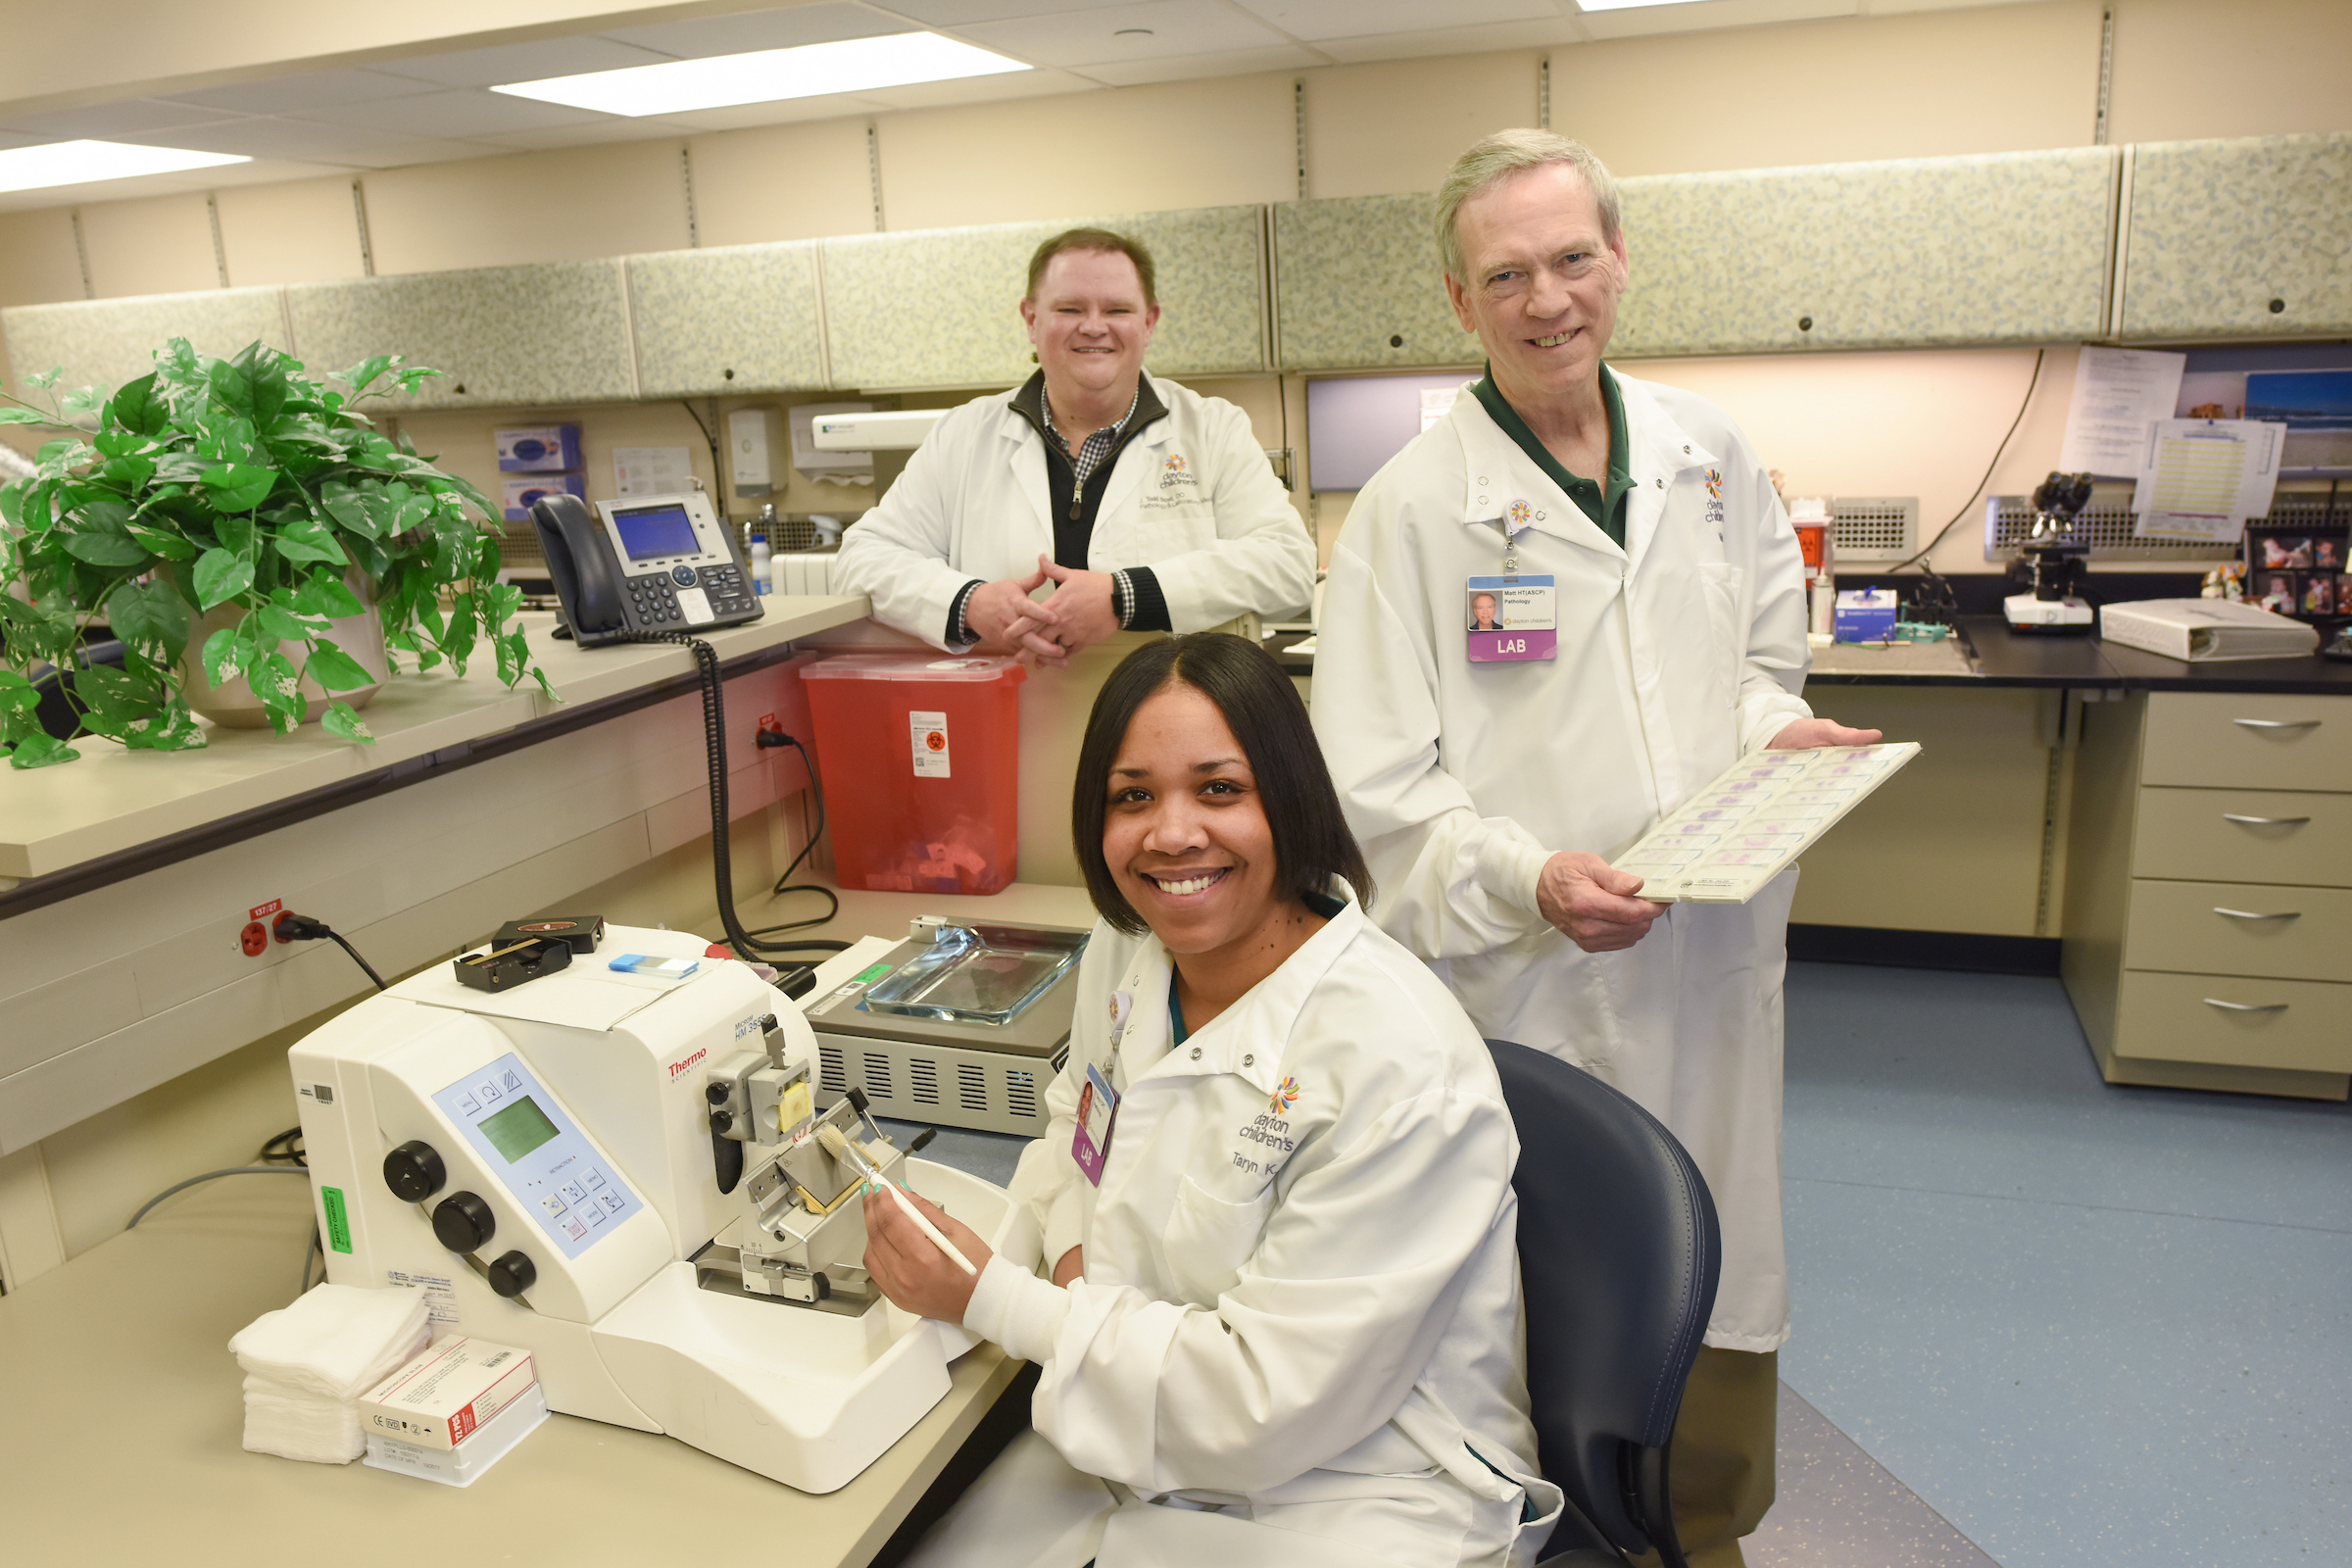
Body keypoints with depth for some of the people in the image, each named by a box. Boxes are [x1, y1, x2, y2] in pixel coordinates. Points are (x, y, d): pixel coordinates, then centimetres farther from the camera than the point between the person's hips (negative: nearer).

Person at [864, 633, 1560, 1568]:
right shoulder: (1126, 952, -5)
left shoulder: (1400, 1066, -27)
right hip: (1142, 1445, 6)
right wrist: (1072, 1243, -6)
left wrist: (992, 1299, -19)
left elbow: (1271, 1401, -23)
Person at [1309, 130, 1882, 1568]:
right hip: (1533, 974, -4)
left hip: (1717, 952, 5)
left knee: (1721, 1285, 18)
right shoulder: (1414, 505, -8)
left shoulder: (1711, 453, 7)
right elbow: (1376, 784, -10)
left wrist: (1778, 728, -1)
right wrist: (1524, 879, -22)